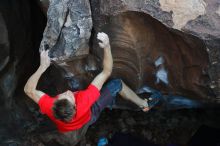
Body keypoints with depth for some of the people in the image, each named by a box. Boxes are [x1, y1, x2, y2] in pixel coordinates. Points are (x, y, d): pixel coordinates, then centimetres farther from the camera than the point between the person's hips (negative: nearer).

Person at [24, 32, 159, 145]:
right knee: (117, 84, -5)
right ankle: (143, 103, 19)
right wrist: (107, 46, -50)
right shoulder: (84, 101, -50)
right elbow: (106, 72, -44)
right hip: (89, 116, -3)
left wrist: (43, 66, -40)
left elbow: (29, 90, -30)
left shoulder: (50, 108, -45)